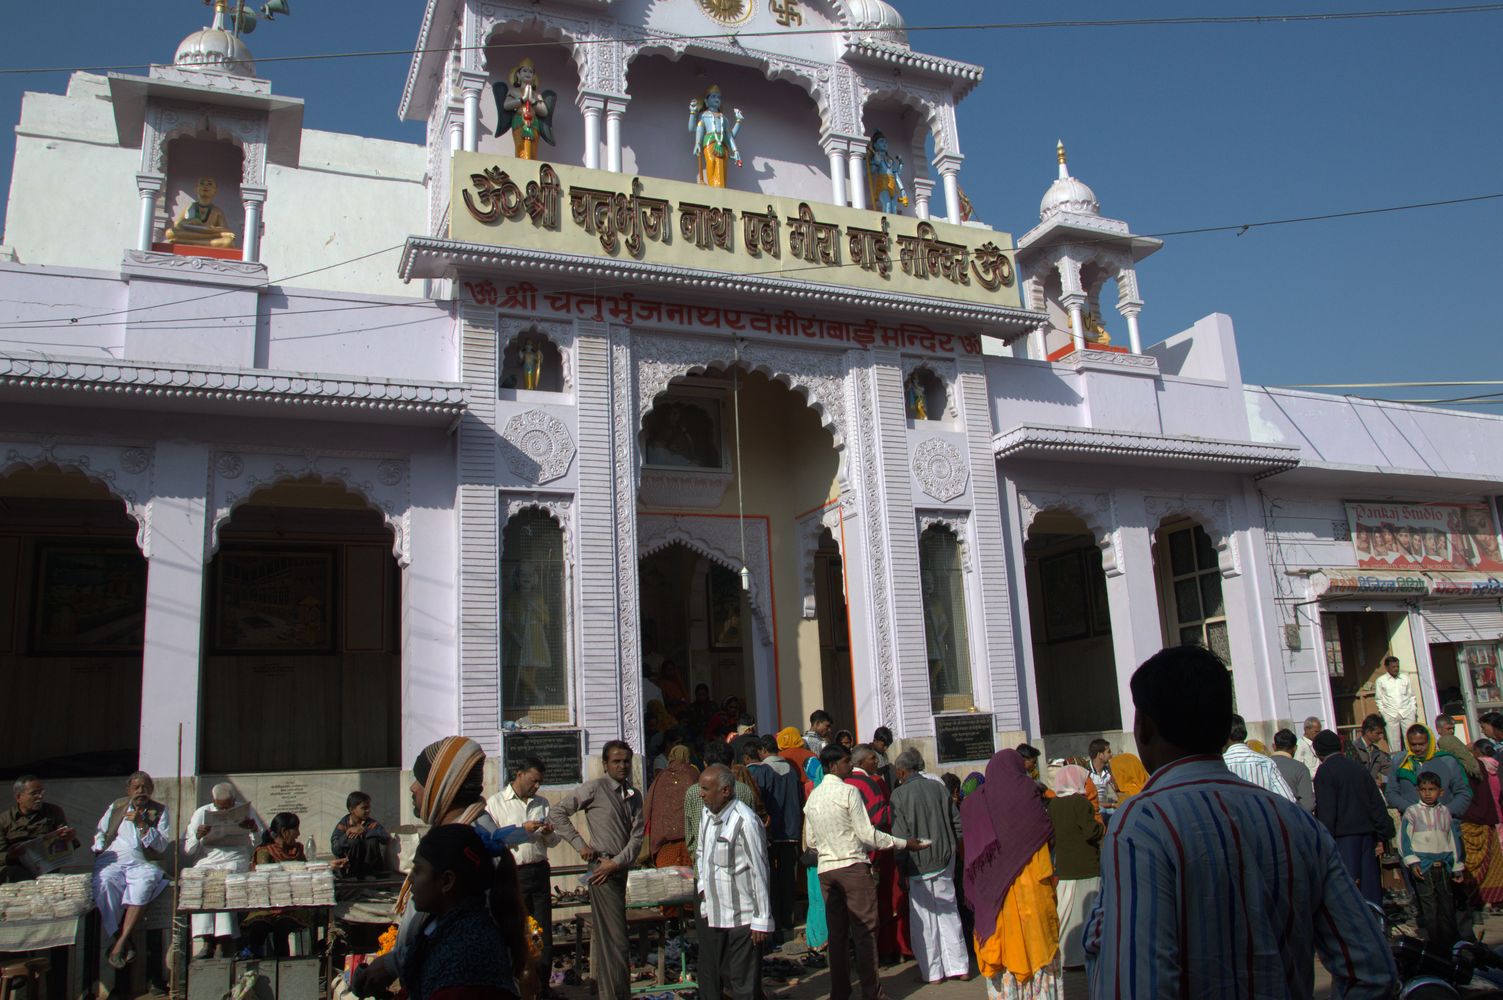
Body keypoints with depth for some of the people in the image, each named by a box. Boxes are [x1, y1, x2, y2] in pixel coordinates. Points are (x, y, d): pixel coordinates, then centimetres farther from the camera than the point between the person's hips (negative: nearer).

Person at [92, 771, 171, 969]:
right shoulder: (116, 806, 20)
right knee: (104, 881, -35)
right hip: (112, 860, 2)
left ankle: (121, 942, -39)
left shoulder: (160, 811, 12)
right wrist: (98, 849, 5)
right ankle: (124, 944, -33)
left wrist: (142, 824, -6)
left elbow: (162, 846, 4)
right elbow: (100, 831, 26)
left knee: (146, 880, -38)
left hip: (141, 863, -1)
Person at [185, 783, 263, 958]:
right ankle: (207, 940, -34)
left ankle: (225, 940, -35)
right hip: (207, 861, 1)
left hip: (236, 860, -1)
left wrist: (255, 829, -10)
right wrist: (197, 836, -10)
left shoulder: (246, 810, 11)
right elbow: (187, 850, 10)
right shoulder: (201, 813, 13)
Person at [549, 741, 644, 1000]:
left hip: (620, 868, 6)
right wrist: (580, 844, -9)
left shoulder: (634, 795, 9)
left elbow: (637, 835, 2)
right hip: (602, 867, -6)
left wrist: (617, 862, -11)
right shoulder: (594, 789, -8)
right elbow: (557, 812, -7)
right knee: (616, 939, -7)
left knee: (604, 934, 16)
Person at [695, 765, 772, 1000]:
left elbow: (759, 872, -18)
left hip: (741, 918, -8)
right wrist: (702, 886, 8)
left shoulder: (745, 822, -21)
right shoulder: (706, 814, 5)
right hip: (710, 914, 8)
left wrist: (762, 920, -15)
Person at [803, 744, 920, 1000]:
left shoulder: (812, 797, 10)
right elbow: (867, 834, -11)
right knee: (865, 931, 1)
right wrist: (903, 843, -3)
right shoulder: (849, 791, -10)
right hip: (853, 866, -6)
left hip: (825, 869, 6)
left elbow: (810, 842, 13)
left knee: (837, 933, 11)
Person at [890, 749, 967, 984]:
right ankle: (958, 966, 16)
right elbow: (957, 822, 5)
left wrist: (901, 867, -6)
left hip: (918, 864, -4)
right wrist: (951, 848, 18)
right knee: (948, 911, 12)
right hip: (945, 859, 4)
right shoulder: (939, 787, 2)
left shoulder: (899, 794, -10)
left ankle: (932, 971, 12)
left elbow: (900, 835, -12)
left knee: (924, 916, 6)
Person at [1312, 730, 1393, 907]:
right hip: (1367, 833, 6)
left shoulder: (1324, 771, -8)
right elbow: (1378, 804, 11)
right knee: (1370, 881, 11)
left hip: (1343, 835, -6)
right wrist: (1382, 837, 14)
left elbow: (1326, 811, -13)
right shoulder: (1358, 768, 11)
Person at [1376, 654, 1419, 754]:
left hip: (1407, 712, 2)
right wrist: (1381, 712, -2)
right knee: (1394, 739, -3)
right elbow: (1379, 699, 7)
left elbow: (1411, 696, 15)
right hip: (1390, 714, -2)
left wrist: (1414, 710, 7)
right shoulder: (1380, 681, 5)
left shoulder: (1405, 678, 12)